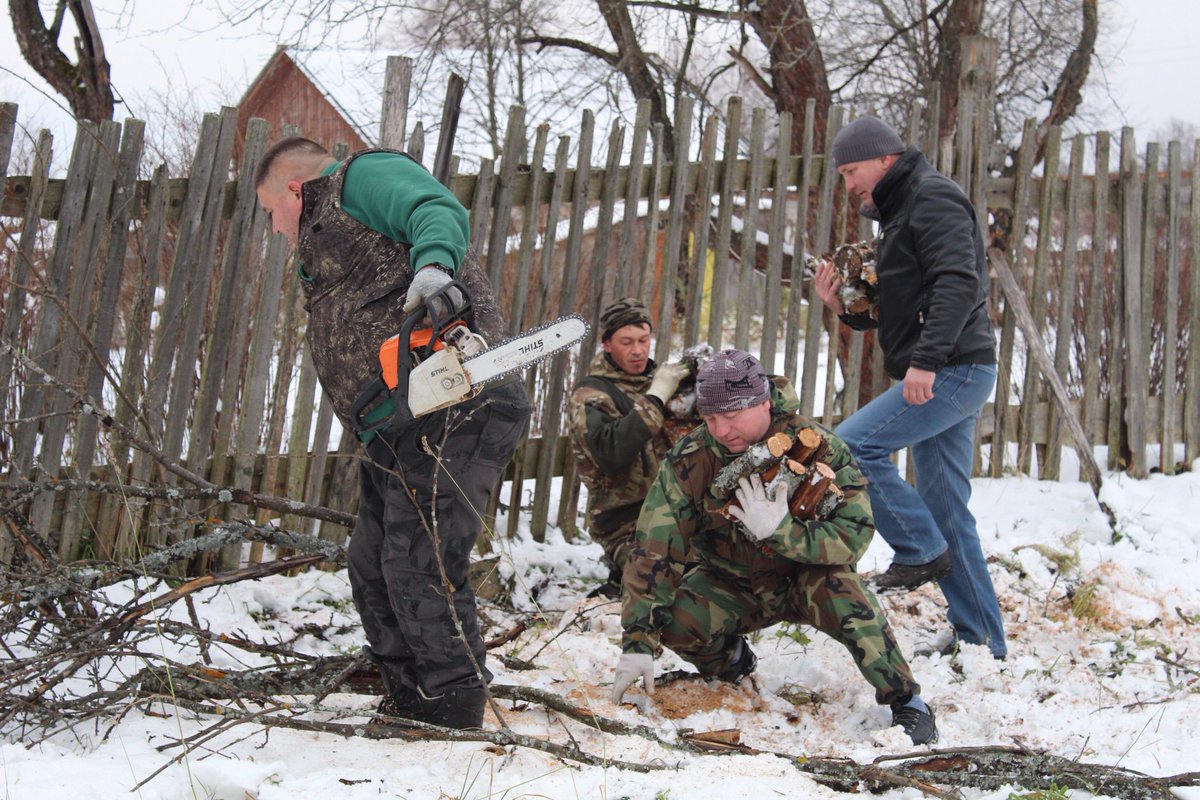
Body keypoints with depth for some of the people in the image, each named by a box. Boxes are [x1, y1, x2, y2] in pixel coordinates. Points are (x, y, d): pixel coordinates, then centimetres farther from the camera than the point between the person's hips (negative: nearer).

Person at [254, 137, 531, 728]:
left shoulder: (364, 176, 6)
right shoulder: (323, 242, 32)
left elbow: (439, 212, -14)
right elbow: (344, 336, 18)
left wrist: (432, 264, -36)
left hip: (450, 411, -11)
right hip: (396, 431, 11)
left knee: (420, 565, -12)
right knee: (372, 565, 13)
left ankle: (455, 719, -3)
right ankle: (410, 711, 23)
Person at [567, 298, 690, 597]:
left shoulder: (658, 378, 16)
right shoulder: (589, 396, -3)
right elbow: (611, 454, -22)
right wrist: (655, 398, -19)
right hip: (629, 525, -7)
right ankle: (622, 581, 1)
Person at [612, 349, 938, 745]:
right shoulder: (689, 459, -19)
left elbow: (854, 535, -27)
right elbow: (655, 549, -21)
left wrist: (780, 531, -43)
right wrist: (638, 642, -27)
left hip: (803, 581, -2)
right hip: (728, 586, 2)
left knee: (840, 589, -34)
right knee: (674, 619, -27)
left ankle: (906, 701, -13)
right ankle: (731, 661, 9)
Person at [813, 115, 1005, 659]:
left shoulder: (933, 197, -6)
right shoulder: (900, 211, 24)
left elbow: (958, 284, -21)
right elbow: (890, 313, 26)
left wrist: (926, 360, -29)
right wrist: (844, 305, 9)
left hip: (954, 370, -10)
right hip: (944, 376, 10)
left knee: (853, 444, -17)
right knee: (947, 512, 8)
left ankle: (922, 551, -7)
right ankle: (981, 641, 13)